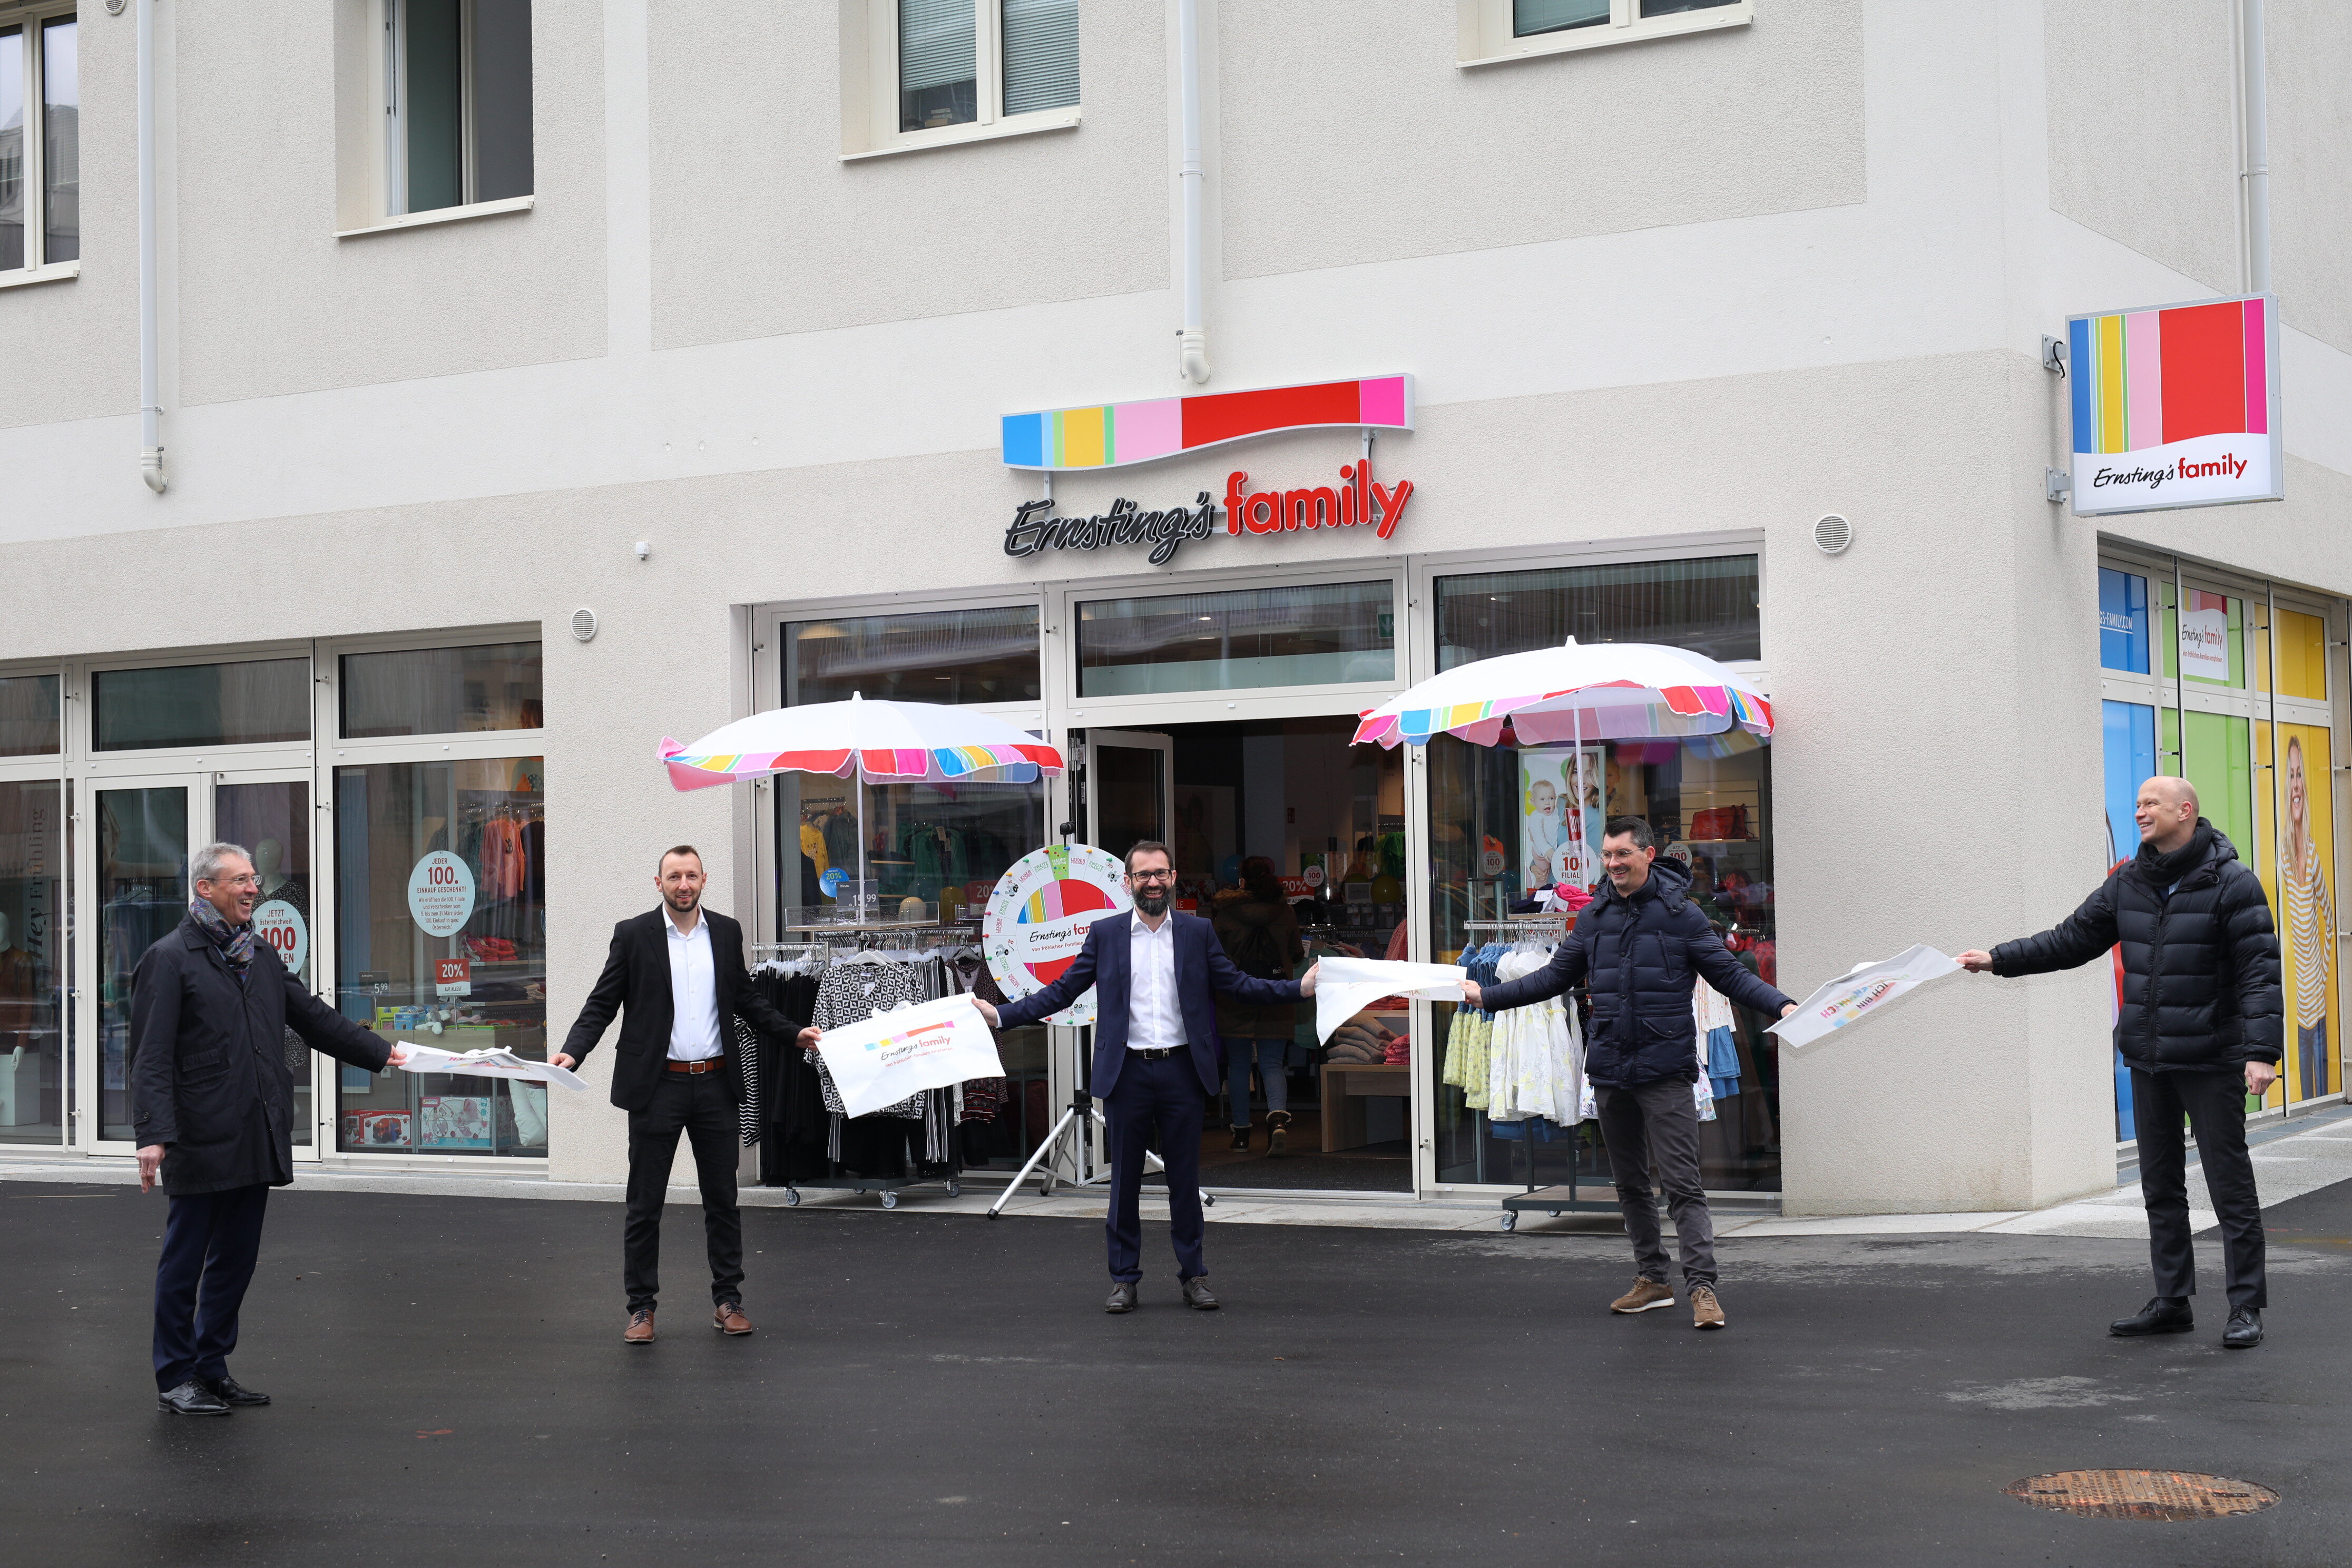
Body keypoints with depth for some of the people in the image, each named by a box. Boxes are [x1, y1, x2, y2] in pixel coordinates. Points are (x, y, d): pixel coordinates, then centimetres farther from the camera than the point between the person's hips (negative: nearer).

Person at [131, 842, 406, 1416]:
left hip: (257, 1141, 7)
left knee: (236, 1260, 11)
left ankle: (212, 1368, 22)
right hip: (201, 1142, -7)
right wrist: (153, 1134, -21)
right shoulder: (169, 959, -6)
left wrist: (380, 1051, 15)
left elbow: (313, 1018, 22)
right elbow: (152, 1057, -12)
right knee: (185, 1261, 2)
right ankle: (175, 1378, 11)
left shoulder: (261, 956, 17)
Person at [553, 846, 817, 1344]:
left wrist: (794, 1033, 11)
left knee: (722, 1199, 9)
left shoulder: (726, 932, 7)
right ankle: (641, 1307, 11)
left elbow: (745, 998, 18)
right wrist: (572, 1051, -16)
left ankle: (727, 1300, 18)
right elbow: (602, 1003, -2)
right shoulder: (633, 935, -2)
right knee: (645, 1204, 3)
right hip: (657, 1085, -3)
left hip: (715, 1082, 3)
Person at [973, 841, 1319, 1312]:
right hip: (1128, 1071, 0)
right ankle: (1124, 1280, 14)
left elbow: (1237, 984, 7)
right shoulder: (1104, 934, 6)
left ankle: (1193, 1276, 16)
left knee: (1185, 1179, 6)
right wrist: (999, 1014, -2)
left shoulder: (1197, 932, 8)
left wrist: (1301, 987, -3)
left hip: (1183, 1070, 0)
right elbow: (1061, 992, 6)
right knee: (1125, 1181, 5)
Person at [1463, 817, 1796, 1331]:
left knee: (1682, 1183, -9)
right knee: (1631, 1183, 13)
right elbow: (1555, 976, 17)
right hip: (1609, 1071, 5)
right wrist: (1487, 995, 14)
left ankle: (1702, 1286, -8)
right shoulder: (1593, 918, 9)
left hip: (1665, 1071, -5)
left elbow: (1730, 975, -2)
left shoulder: (1680, 914, -3)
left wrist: (1780, 1005, -16)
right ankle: (1652, 1279, 23)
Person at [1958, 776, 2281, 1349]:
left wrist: (2261, 1051, -21)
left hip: (2212, 1063, -6)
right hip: (2148, 1063, 6)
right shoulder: (2127, 884, 8)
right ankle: (2172, 1302, 20)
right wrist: (1999, 959, 7)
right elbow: (2073, 940, 15)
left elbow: (2260, 970, -13)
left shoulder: (2231, 883, -9)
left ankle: (2246, 1306, 6)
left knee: (2230, 1183, -1)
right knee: (2160, 1184, 12)